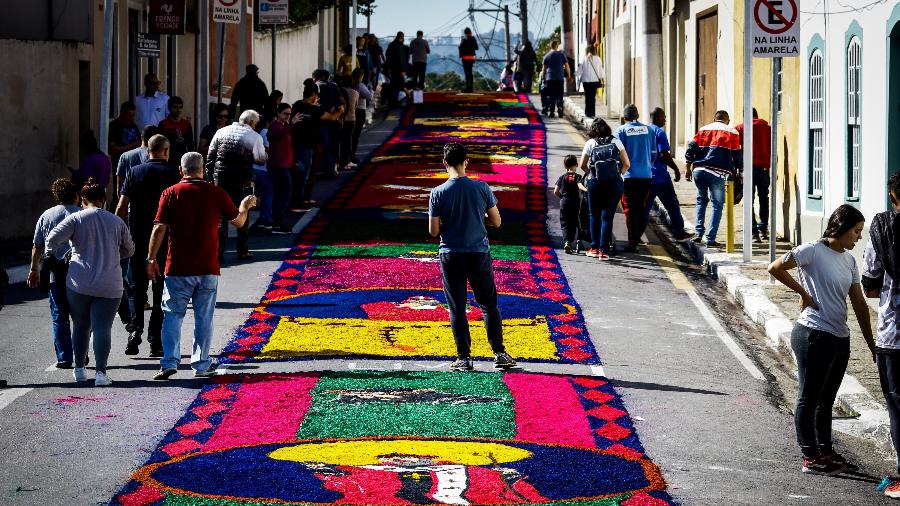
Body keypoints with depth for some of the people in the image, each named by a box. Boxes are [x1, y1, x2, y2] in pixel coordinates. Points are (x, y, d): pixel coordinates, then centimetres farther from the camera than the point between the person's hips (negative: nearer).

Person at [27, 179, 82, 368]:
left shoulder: (46, 216, 6)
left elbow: (37, 246, 9)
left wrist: (33, 270, 19)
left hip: (56, 273, 1)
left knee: (59, 316, 5)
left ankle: (64, 358, 0)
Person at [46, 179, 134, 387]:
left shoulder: (77, 218, -1)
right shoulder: (117, 222, 8)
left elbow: (53, 238, -10)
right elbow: (129, 249, 19)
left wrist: (51, 255, 9)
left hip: (79, 283, -1)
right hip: (109, 287, 1)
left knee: (80, 326, 15)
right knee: (102, 327, -3)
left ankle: (79, 369, 22)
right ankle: (100, 371, -15)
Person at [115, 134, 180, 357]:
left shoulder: (135, 172, 3)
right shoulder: (173, 173, -2)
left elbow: (121, 208, 0)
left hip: (137, 237, 1)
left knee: (137, 286, 12)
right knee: (160, 288, 6)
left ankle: (136, 328, -8)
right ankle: (155, 340, 4)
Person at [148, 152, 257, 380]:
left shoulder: (171, 193, -3)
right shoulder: (216, 193, 1)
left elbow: (159, 228, -6)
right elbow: (238, 221, 11)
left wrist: (151, 258, 1)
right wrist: (245, 206, 32)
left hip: (178, 268, -1)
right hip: (208, 268, 1)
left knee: (173, 315, 4)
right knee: (204, 317, 8)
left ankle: (169, 362, -7)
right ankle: (201, 364, 11)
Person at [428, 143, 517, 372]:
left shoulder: (438, 193, -8)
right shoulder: (481, 188, -6)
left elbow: (433, 231, -6)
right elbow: (496, 222, 2)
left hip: (451, 256, -1)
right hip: (479, 254, 1)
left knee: (457, 308, 6)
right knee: (489, 305, 12)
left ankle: (464, 358, 5)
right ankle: (499, 353, 8)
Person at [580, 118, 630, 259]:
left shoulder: (590, 143, 9)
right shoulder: (615, 141, 11)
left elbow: (583, 165, 9)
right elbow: (627, 164, 9)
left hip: (595, 183, 0)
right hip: (614, 183, 0)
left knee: (594, 215, 15)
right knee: (607, 216, 3)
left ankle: (595, 247, 13)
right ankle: (604, 250, -3)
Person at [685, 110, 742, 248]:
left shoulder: (703, 129, 15)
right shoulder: (732, 133, 8)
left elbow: (691, 149, 9)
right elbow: (737, 155, 7)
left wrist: (688, 168, 14)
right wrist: (738, 171, 18)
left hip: (699, 170, 3)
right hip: (717, 173, -3)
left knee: (701, 200, 23)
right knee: (717, 205, 4)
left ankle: (699, 233, 13)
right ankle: (710, 238, -3)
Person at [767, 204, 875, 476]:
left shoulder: (849, 260, 13)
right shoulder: (814, 250, -10)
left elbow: (860, 305, 14)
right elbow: (775, 268, -14)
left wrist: (872, 347, 13)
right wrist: (804, 293, -10)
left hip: (840, 339, 8)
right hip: (814, 336, -8)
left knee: (826, 399, 17)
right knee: (809, 398, 0)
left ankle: (825, 451, 26)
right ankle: (810, 457, 4)